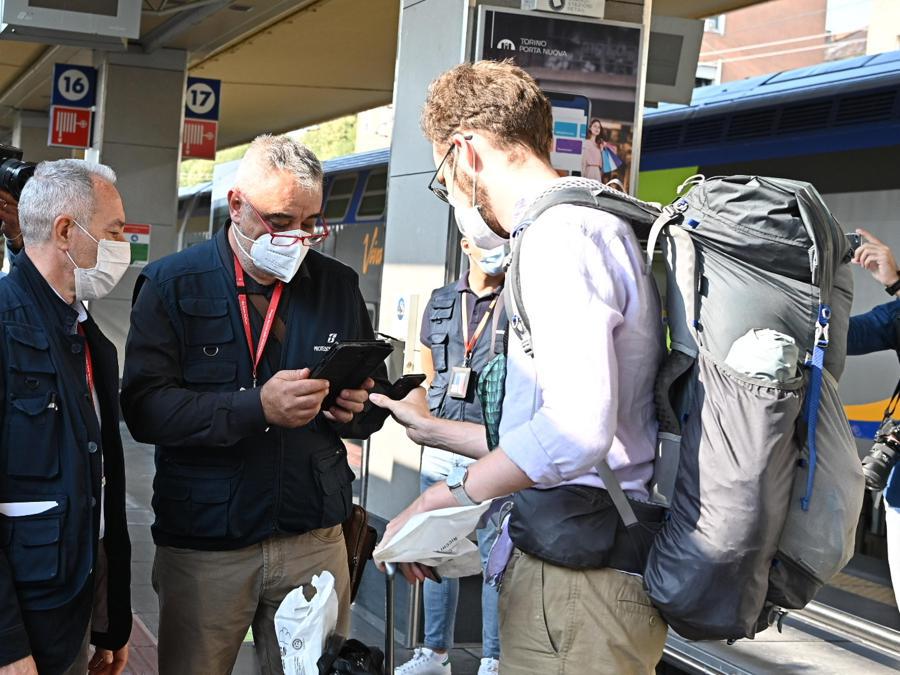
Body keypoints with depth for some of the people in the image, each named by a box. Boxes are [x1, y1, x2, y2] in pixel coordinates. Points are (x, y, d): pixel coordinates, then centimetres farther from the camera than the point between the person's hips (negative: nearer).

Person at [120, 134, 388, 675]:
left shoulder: (338, 285, 8)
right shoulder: (172, 285, -2)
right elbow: (145, 407, -12)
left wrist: (358, 406, -8)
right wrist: (258, 407, -24)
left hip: (315, 541, 3)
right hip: (203, 544, -2)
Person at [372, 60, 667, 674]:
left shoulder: (560, 234, -14)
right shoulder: (598, 225, 18)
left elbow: (576, 430, -27)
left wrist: (441, 497, -17)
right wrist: (433, 429, 30)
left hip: (579, 577, -10)